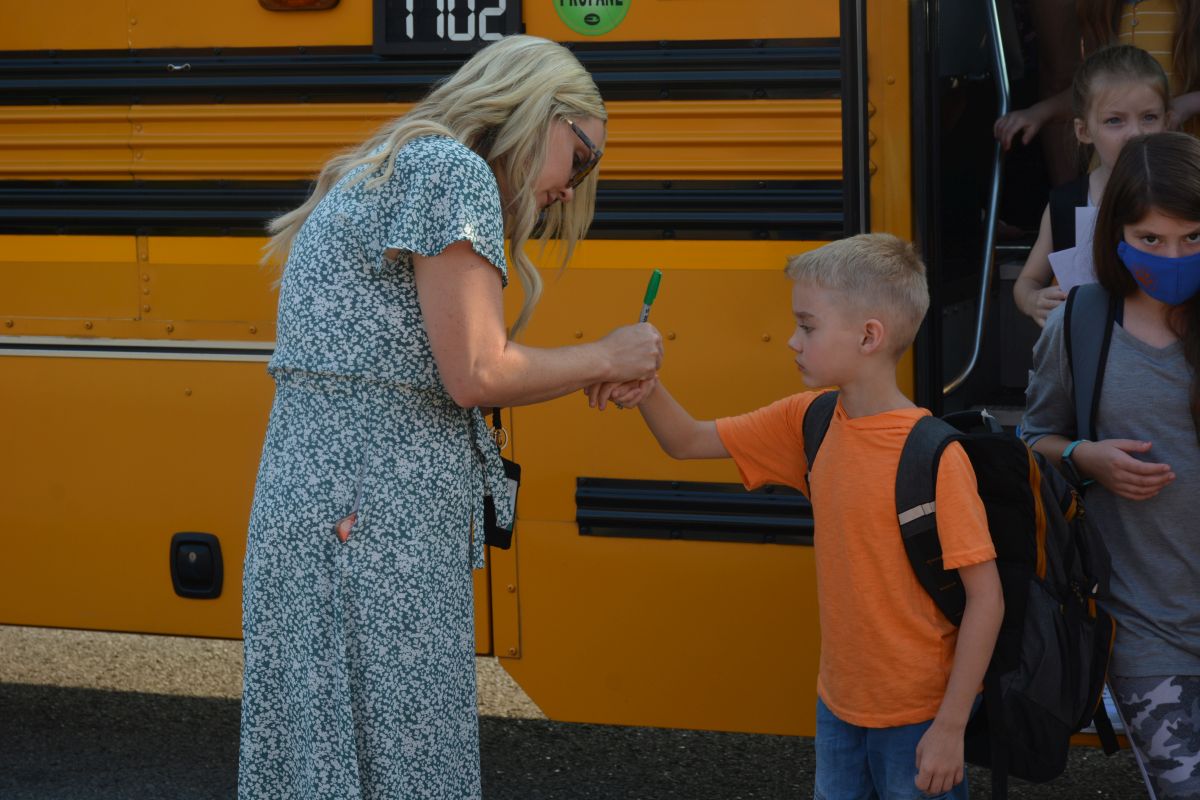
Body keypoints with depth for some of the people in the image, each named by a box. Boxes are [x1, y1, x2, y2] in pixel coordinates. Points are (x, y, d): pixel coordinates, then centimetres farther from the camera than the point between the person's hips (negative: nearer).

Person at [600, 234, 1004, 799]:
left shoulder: (933, 456, -20)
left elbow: (986, 598, -19)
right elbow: (688, 442, 9)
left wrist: (950, 728, -18)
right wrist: (646, 388, -13)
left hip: (917, 721, -6)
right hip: (838, 705, 7)